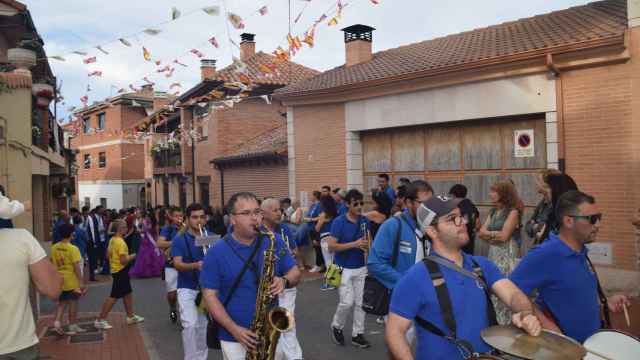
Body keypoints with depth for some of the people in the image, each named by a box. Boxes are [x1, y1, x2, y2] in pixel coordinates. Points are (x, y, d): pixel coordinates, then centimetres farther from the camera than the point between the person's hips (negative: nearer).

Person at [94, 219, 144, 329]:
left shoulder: (112, 240, 6)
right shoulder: (121, 242, -23)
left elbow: (108, 254, 15)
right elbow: (123, 260, -26)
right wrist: (132, 256, -11)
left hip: (115, 269, 10)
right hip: (120, 271, -10)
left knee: (127, 293, 18)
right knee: (114, 296, -2)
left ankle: (131, 316, 28)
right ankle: (100, 320, 4)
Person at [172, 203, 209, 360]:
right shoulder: (179, 239, -5)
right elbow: (177, 264, -16)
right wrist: (195, 265, -34)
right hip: (187, 288, -3)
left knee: (203, 326, 11)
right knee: (191, 324, -16)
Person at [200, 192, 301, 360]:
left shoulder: (275, 242, 0)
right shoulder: (217, 252, -8)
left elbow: (295, 273, 6)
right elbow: (210, 295, -9)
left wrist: (284, 281, -17)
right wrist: (234, 329, -17)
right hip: (234, 337, -2)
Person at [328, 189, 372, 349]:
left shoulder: (365, 221, 2)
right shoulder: (338, 222, -13)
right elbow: (331, 246, -17)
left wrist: (367, 247, -8)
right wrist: (354, 244, -24)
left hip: (361, 268, 5)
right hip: (344, 269, -5)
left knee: (360, 303, 7)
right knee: (347, 302, -6)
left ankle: (357, 334, 20)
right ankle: (336, 326, 21)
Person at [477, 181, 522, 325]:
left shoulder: (513, 212, -8)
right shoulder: (493, 212, 14)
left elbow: (503, 236, -15)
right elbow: (481, 233, 7)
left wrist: (489, 234, -1)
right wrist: (495, 235, -9)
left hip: (507, 255, -7)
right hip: (493, 254, 7)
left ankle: (506, 323, 6)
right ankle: (495, 321, 18)